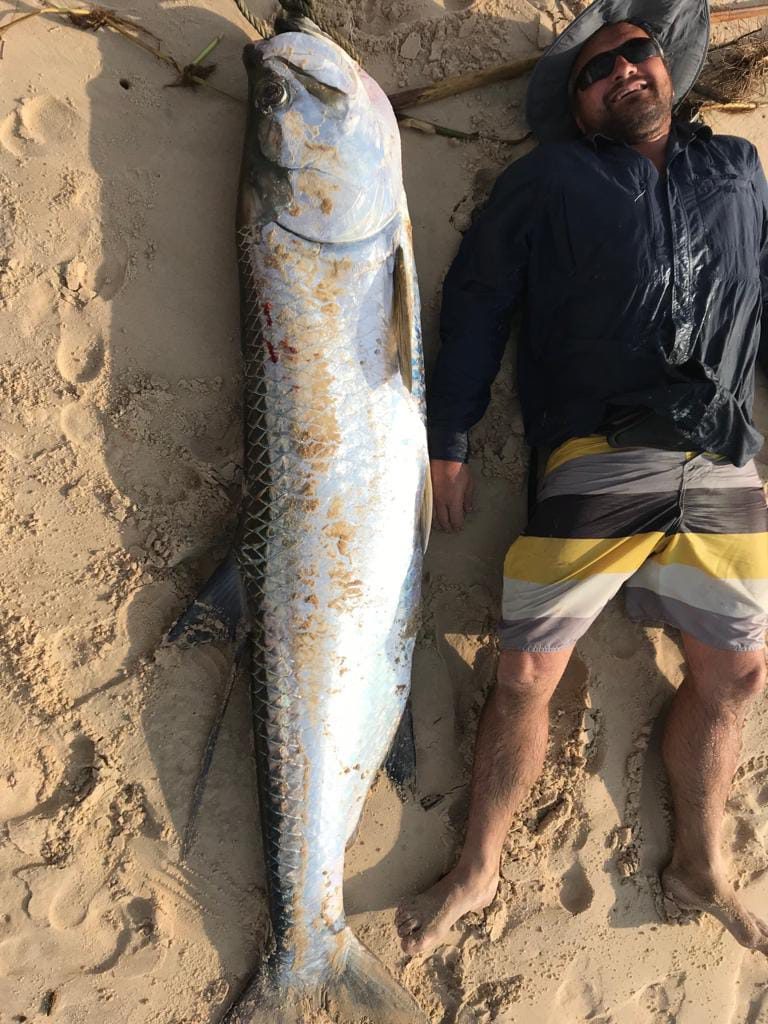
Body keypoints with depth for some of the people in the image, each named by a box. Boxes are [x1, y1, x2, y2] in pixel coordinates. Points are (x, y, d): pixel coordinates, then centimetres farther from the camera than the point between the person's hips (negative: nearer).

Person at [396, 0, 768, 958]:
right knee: (527, 673, -5)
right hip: (595, 461, -4)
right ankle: (478, 871, 16)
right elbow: (475, 301, 6)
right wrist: (448, 442, -2)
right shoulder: (551, 178, 9)